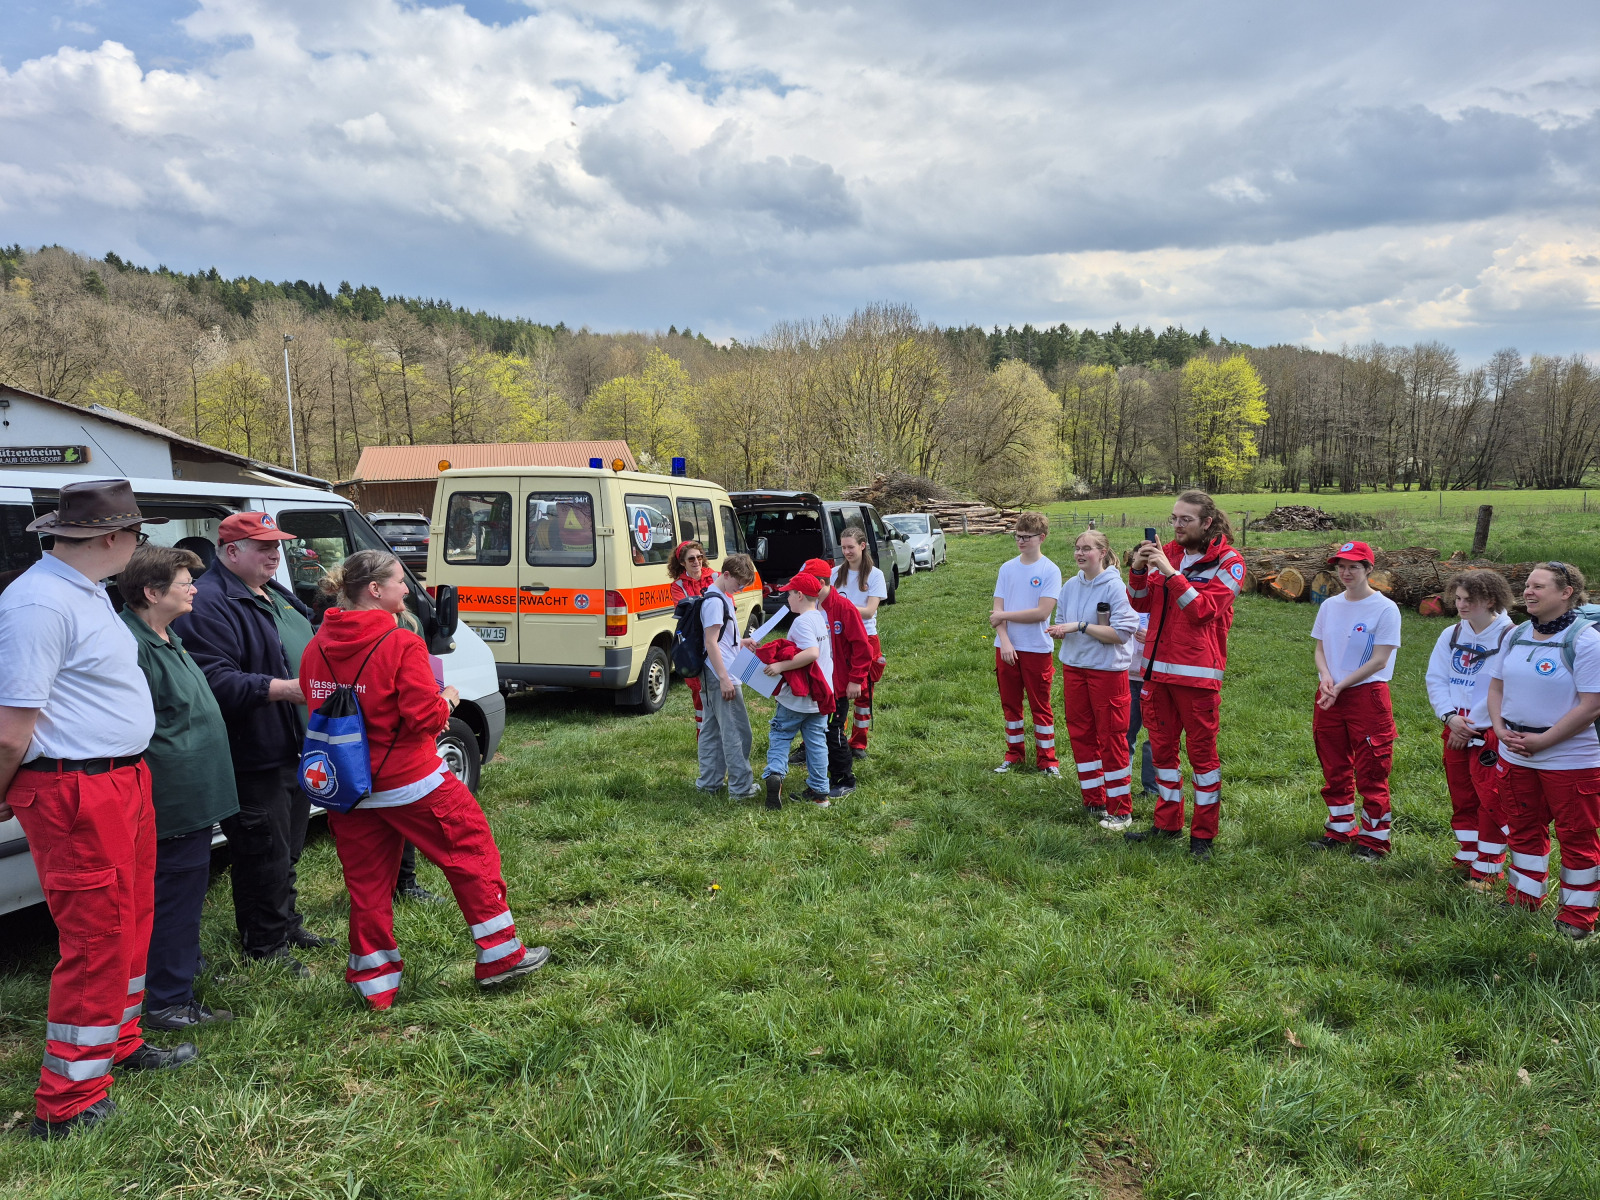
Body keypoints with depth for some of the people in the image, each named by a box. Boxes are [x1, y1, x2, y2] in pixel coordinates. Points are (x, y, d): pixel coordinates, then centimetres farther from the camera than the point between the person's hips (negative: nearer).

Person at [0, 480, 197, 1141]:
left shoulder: (87, 591, 11)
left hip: (123, 781, 10)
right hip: (76, 794, -10)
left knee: (130, 921, 22)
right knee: (95, 939, 0)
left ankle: (118, 1042, 41)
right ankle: (67, 1104, 14)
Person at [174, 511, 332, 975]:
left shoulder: (276, 595, 14)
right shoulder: (210, 603, -17)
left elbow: (306, 649, 27)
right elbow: (217, 682, -27)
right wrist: (286, 688, -31)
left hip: (292, 749, 10)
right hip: (253, 758, -10)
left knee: (288, 847, 22)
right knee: (264, 854, 0)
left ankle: (287, 924, 38)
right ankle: (266, 946, 14)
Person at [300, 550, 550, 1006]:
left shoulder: (316, 649, 3)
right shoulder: (401, 644, -18)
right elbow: (425, 716, -20)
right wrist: (446, 699, -1)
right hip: (409, 783, -6)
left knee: (367, 881, 14)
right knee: (473, 853, 9)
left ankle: (374, 981, 22)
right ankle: (500, 956, 17)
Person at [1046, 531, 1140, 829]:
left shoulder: (1116, 587, -13)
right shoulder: (1070, 586, 6)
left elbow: (1121, 633, -19)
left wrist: (1080, 626, -20)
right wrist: (1058, 632, -8)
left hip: (1108, 670, -6)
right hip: (1074, 667, 7)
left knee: (1111, 738, -1)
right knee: (1080, 735, 11)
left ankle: (1120, 809, 9)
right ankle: (1093, 801, 24)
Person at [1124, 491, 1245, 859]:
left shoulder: (1227, 561, -5)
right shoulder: (1167, 552, 9)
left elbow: (1202, 609, -17)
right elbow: (1141, 604, 8)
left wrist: (1170, 572, -21)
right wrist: (1138, 571, -9)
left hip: (1197, 672, -5)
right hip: (1158, 666, 5)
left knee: (1202, 751, 3)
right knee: (1162, 747, 13)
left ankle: (1203, 833, 14)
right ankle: (1167, 822, 27)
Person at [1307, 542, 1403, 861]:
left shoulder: (1385, 609, -9)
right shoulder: (1329, 606, 8)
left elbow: (1379, 660, -12)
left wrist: (1340, 687, -14)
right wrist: (1325, 677, -8)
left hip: (1367, 694, -6)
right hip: (1329, 696, 6)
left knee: (1371, 774, 1)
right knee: (1334, 770, 14)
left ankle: (1374, 838, 12)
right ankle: (1339, 831, 27)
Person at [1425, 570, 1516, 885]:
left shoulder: (1509, 637, -13)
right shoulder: (1451, 635, 5)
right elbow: (1436, 679, 5)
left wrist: (1470, 725, -13)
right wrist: (1451, 716, -9)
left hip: (1490, 736, -6)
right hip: (1455, 733, 6)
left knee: (1491, 802, -2)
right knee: (1462, 800, 15)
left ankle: (1487, 868, 10)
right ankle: (1467, 857, 30)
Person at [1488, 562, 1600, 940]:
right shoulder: (1516, 635, 6)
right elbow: (1496, 686, 12)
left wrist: (1542, 741, -19)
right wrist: (1500, 728, -5)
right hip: (1515, 755, 6)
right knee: (1524, 829, 17)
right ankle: (1524, 900, 32)